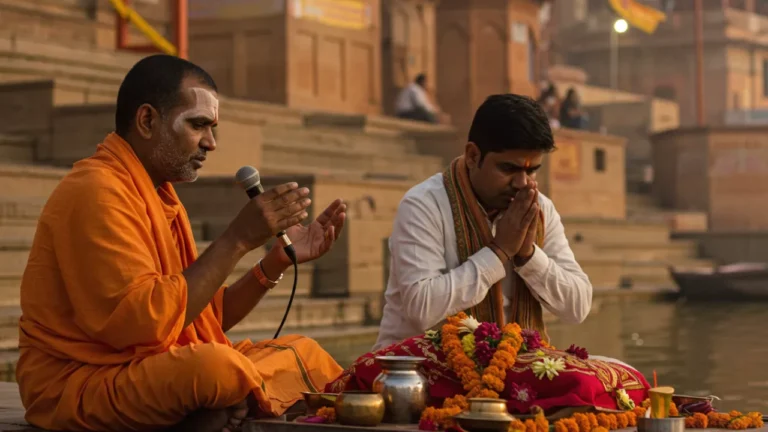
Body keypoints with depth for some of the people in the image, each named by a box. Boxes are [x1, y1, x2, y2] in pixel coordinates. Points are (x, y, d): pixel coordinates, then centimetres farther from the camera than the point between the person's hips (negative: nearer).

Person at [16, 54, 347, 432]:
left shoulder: (160, 196, 15)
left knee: (303, 353, 10)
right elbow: (145, 322, -24)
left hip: (161, 374, 10)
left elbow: (203, 317, 14)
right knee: (219, 367, -34)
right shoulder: (95, 192, -15)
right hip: (82, 387, -10)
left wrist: (280, 259, 3)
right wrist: (237, 239, -19)